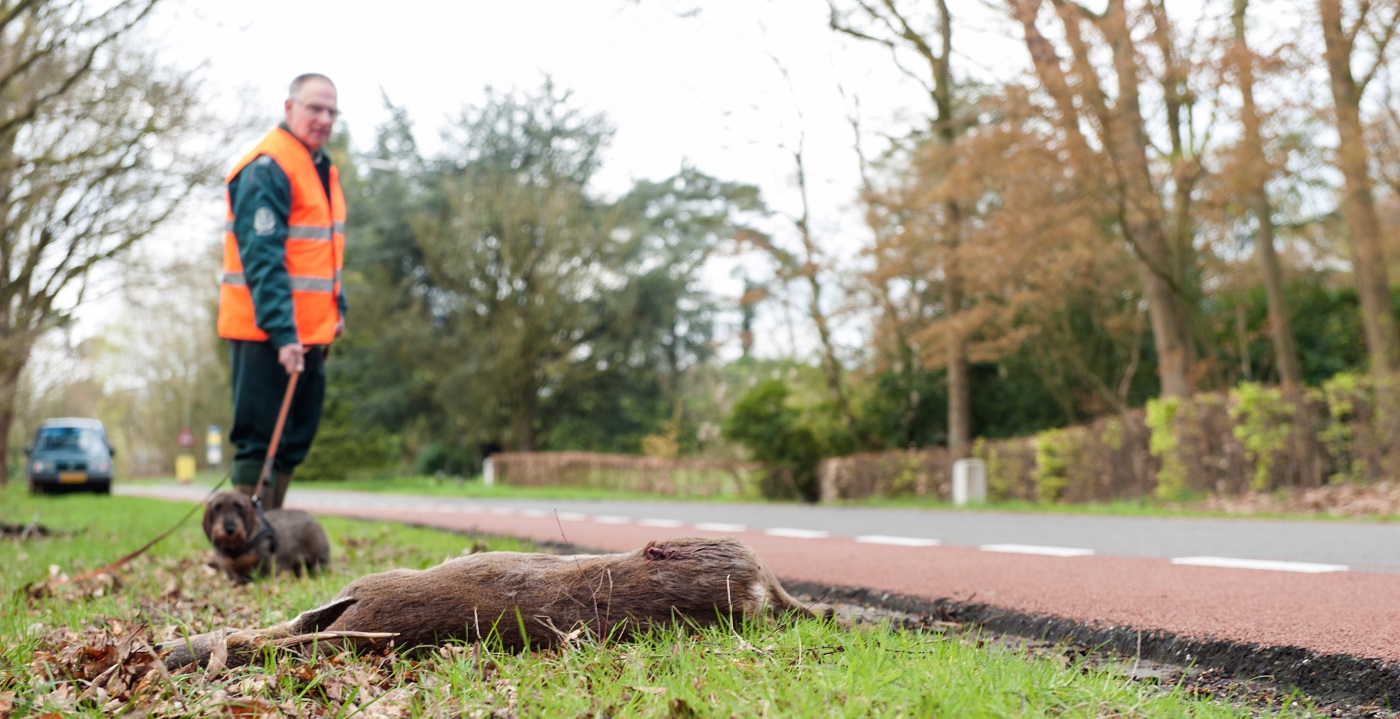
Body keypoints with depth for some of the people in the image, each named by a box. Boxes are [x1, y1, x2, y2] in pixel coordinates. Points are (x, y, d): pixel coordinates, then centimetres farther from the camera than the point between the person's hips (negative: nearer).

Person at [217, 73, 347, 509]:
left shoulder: (323, 169, 17)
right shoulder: (267, 169, -13)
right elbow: (262, 258, -21)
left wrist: (337, 307, 15)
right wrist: (282, 333, -26)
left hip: (310, 332, 9)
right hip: (267, 333, -9)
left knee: (294, 440, 13)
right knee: (259, 439, -5)